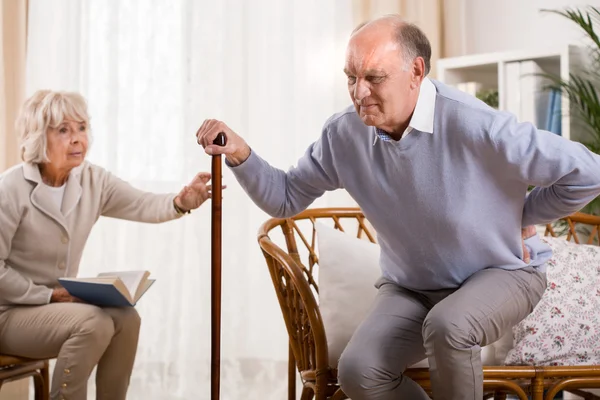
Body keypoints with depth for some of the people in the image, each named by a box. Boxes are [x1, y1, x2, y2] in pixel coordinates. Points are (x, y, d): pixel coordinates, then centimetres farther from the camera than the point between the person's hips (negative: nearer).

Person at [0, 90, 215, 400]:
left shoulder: (92, 179, 0)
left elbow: (142, 205, -14)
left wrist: (180, 202, -34)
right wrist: (48, 295, -21)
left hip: (58, 302, 6)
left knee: (126, 318, -16)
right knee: (94, 323, -27)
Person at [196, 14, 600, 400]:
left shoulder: (473, 125, -27)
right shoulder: (343, 134, -10)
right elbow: (286, 198, 1)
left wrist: (522, 220, -9)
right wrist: (240, 155, -16)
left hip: (500, 273, -4)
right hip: (411, 286, 4)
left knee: (447, 326, -37)